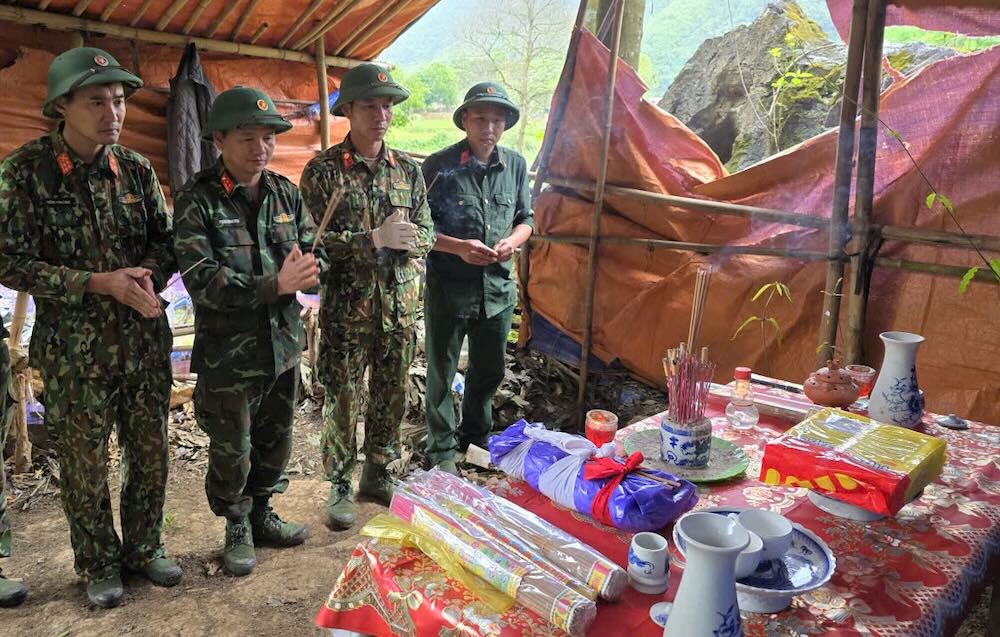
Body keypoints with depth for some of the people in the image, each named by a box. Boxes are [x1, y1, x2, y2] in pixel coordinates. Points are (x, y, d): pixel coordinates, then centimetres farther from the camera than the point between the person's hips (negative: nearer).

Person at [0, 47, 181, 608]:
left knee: (150, 453, 13)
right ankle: (100, 565, 29)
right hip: (75, 349, -3)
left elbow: (167, 240, 8)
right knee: (86, 463, 9)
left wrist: (147, 276, -13)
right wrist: (100, 282, -19)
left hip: (145, 340, 3)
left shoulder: (136, 168, 2)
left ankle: (143, 547, 34)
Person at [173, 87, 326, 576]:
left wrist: (304, 271, -21)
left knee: (275, 441, 19)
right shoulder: (197, 201, -11)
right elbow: (201, 280, -20)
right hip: (228, 353, -4)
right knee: (232, 452, 9)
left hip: (284, 345, 5)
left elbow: (317, 256, 3)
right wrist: (275, 284, -26)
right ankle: (237, 530, 31)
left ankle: (262, 515, 40)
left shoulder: (286, 194, 3)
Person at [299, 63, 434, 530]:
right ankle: (340, 486, 22)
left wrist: (408, 240, -13)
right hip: (346, 307, -4)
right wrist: (374, 239, -20)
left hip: (400, 305, 4)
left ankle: (377, 474, 32)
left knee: (392, 395, 13)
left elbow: (427, 233, 10)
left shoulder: (407, 169, 8)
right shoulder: (323, 170, -5)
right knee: (342, 399, 5)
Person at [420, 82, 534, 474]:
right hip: (448, 288, -4)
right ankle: (442, 450, 26)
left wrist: (512, 241, -9)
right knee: (442, 372, 8)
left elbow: (526, 219, 12)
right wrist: (458, 247, -21)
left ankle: (475, 436, 42)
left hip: (498, 287, 5)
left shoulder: (515, 165, 3)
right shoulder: (439, 166, -10)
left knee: (489, 369, 19)